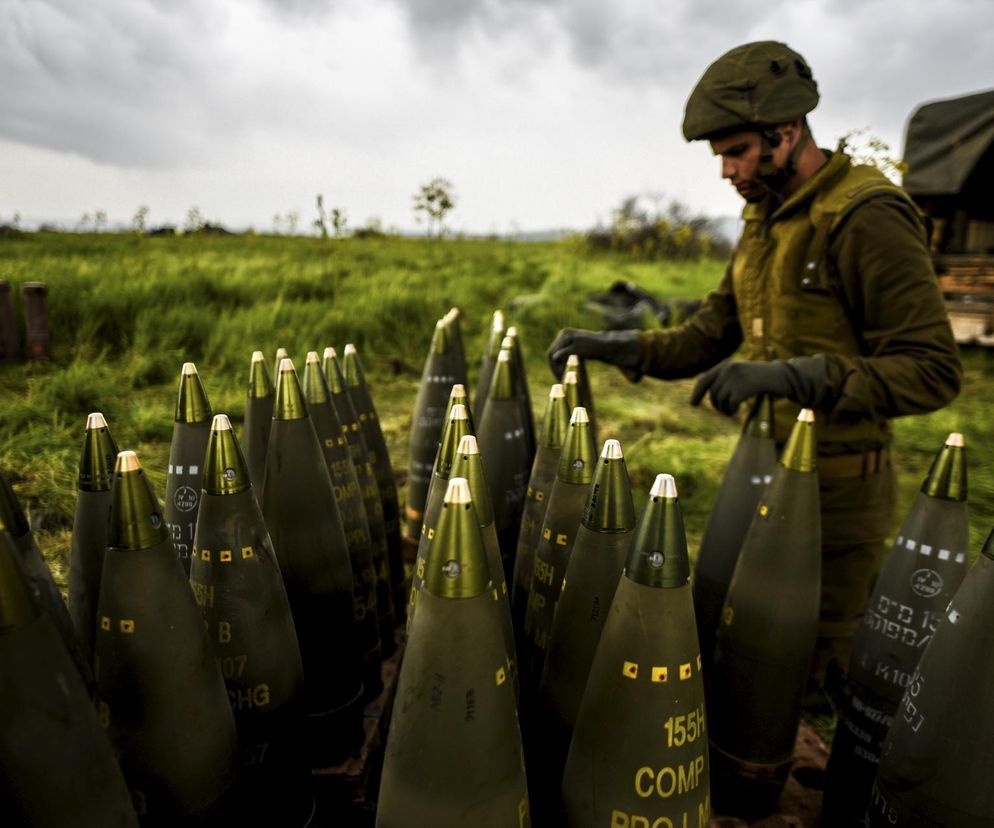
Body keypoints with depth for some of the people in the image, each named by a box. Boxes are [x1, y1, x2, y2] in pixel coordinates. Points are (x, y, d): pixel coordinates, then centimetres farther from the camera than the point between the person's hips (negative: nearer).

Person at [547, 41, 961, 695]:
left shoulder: (868, 217, -17)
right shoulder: (764, 219, 9)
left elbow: (934, 371, -21)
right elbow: (708, 337, 8)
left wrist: (794, 375, -33)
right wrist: (616, 346, -6)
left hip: (837, 487, -7)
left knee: (812, 662, 8)